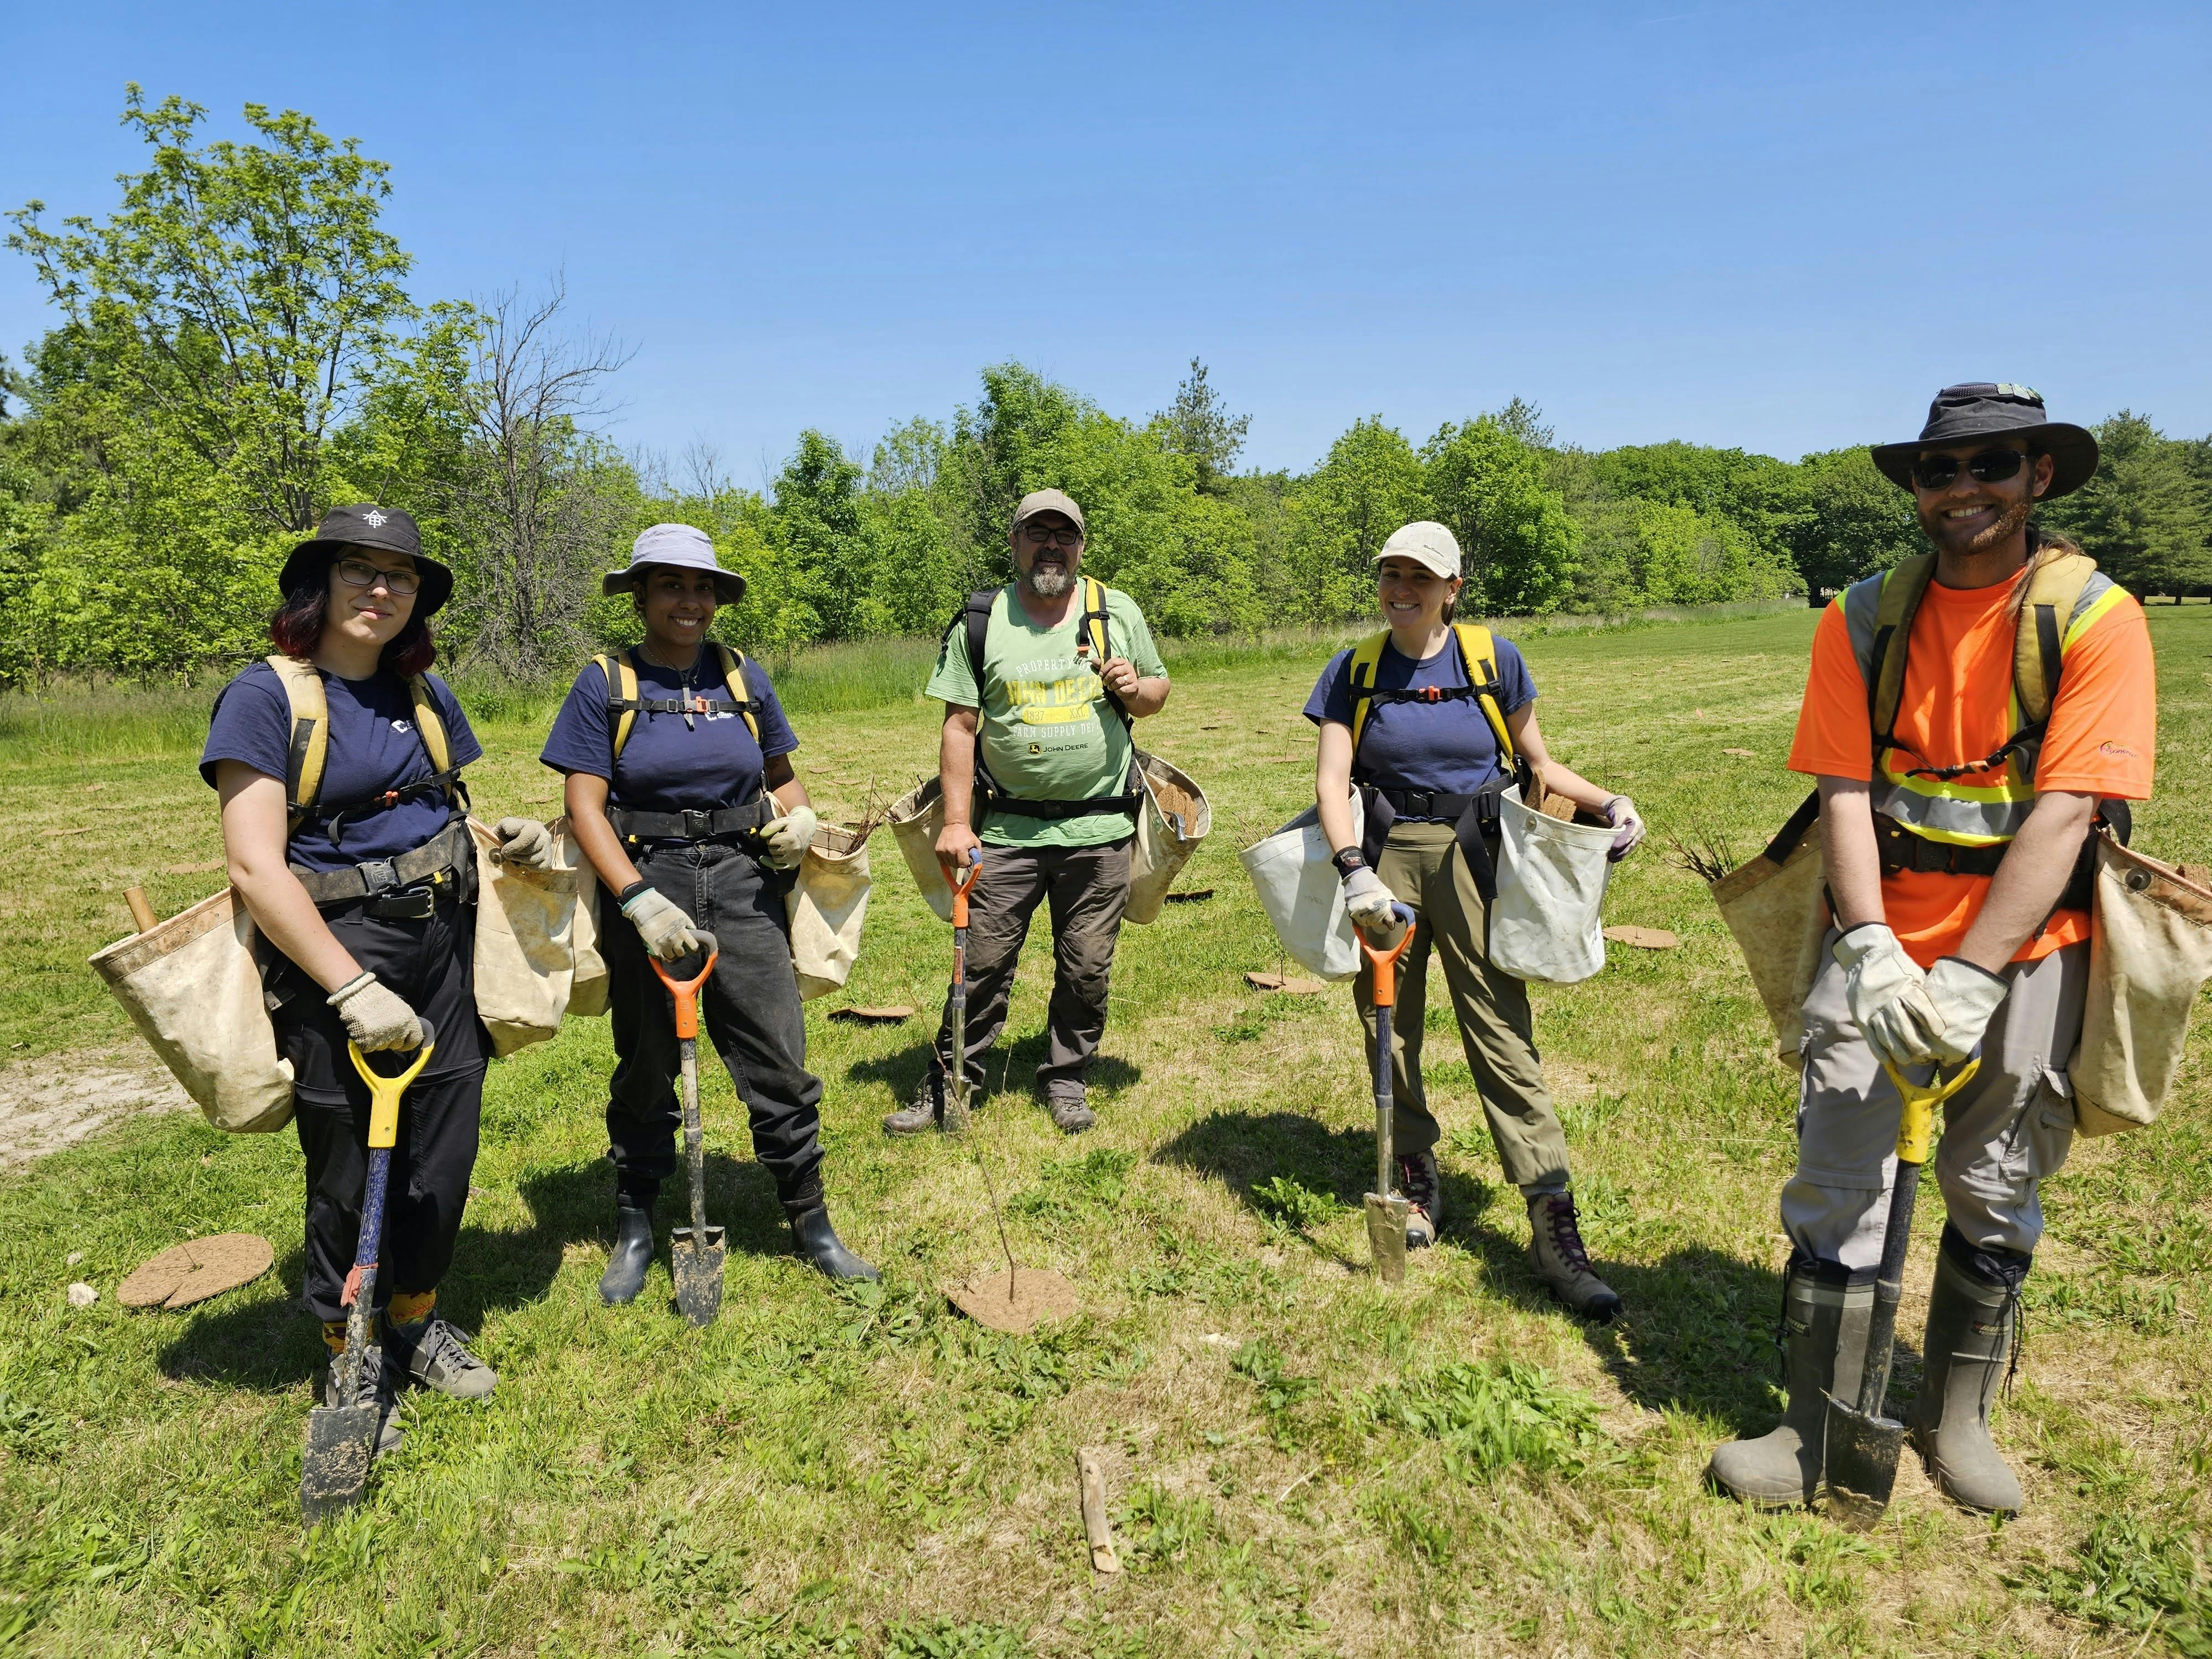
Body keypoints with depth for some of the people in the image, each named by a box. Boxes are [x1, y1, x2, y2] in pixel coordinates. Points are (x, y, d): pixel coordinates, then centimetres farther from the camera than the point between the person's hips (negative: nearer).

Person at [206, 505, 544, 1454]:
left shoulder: (422, 692, 9)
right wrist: (352, 988, -22)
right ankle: (350, 1362, 28)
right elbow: (255, 867, -16)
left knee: (444, 1151, 11)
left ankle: (416, 1324, 34)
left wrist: (503, 835, 1)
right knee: (350, 1169, 7)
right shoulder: (266, 695, -9)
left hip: (443, 939, 5)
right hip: (333, 949, -5)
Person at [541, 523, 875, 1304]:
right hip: (645, 885, -2)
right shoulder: (605, 684, -1)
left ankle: (811, 1223, 16)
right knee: (647, 1068, 11)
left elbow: (781, 776, 18)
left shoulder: (743, 679, 8)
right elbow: (584, 803, -7)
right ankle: (635, 1230, 30)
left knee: (779, 1060, 0)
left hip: (743, 886, 2)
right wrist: (639, 899, -19)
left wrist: (800, 816, -5)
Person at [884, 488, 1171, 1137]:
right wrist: (955, 822, -4)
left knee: (1086, 968, 9)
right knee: (981, 964, 2)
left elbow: (1158, 690, 16)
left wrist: (1136, 690, -9)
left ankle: (1066, 1080, 28)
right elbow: (960, 725, 1)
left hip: (1099, 827, 1)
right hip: (1009, 829, -1)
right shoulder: (980, 623, 2)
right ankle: (948, 1086, 17)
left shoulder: (1117, 611, 6)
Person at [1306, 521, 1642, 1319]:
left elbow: (1537, 763, 11)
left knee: (1503, 1034, -6)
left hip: (1472, 858, -1)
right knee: (1389, 1028, 9)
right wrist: (1355, 870, -20)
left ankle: (1554, 1228, -2)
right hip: (1385, 859, 2)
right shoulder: (1353, 672, 4)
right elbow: (1331, 780, -5)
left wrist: (1608, 803, -6)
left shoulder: (1495, 660, 3)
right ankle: (1416, 1178, 30)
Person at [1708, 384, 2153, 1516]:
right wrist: (1870, 946, -18)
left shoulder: (2095, 618, -6)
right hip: (1882, 942, 1)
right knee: (1837, 1186, -1)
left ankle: (1956, 1416, 32)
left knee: (1996, 1191, 11)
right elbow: (1845, 791, -5)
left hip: (2023, 946, -1)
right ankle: (1823, 1433, 14)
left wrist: (1971, 975, -21)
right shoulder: (1864, 619, 2)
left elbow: (2063, 811, -14)